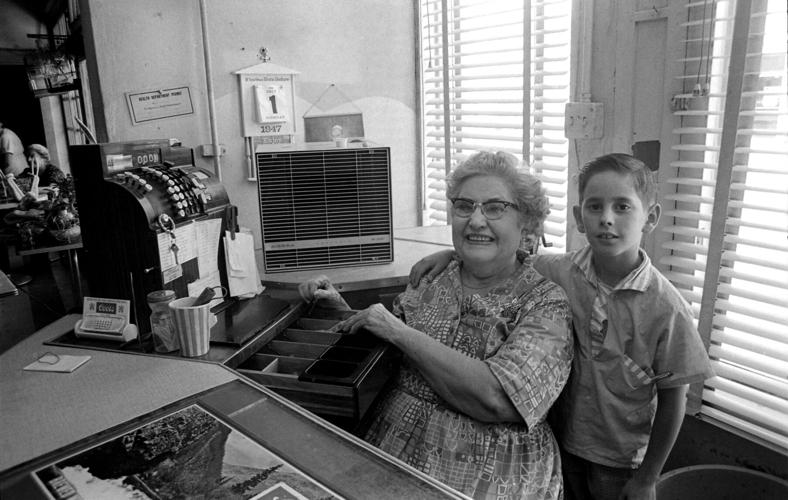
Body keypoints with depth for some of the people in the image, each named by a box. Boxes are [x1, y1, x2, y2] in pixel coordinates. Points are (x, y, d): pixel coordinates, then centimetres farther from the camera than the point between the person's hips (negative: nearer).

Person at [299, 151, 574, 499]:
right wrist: (342, 310, 0)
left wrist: (399, 332, -17)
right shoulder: (431, 280, 6)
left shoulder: (546, 303, -6)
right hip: (385, 454, 4)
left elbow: (497, 400, -21)